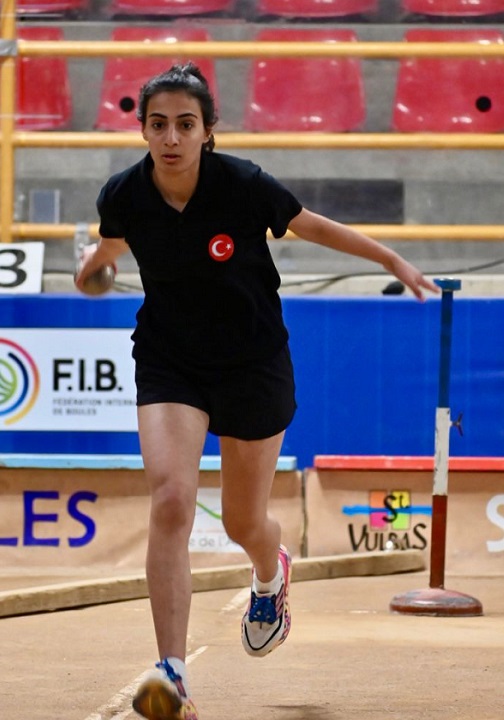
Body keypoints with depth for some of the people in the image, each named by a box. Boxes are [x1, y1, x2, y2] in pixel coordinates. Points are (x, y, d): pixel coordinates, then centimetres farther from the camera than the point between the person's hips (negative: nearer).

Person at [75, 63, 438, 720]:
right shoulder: (123, 196, -14)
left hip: (253, 364, -1)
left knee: (244, 521, 11)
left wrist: (395, 261, 5)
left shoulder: (244, 185, -19)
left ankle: (271, 574, 52)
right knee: (171, 500, -21)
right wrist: (92, 265, 26)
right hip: (168, 363, 1)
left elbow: (312, 226, -1)